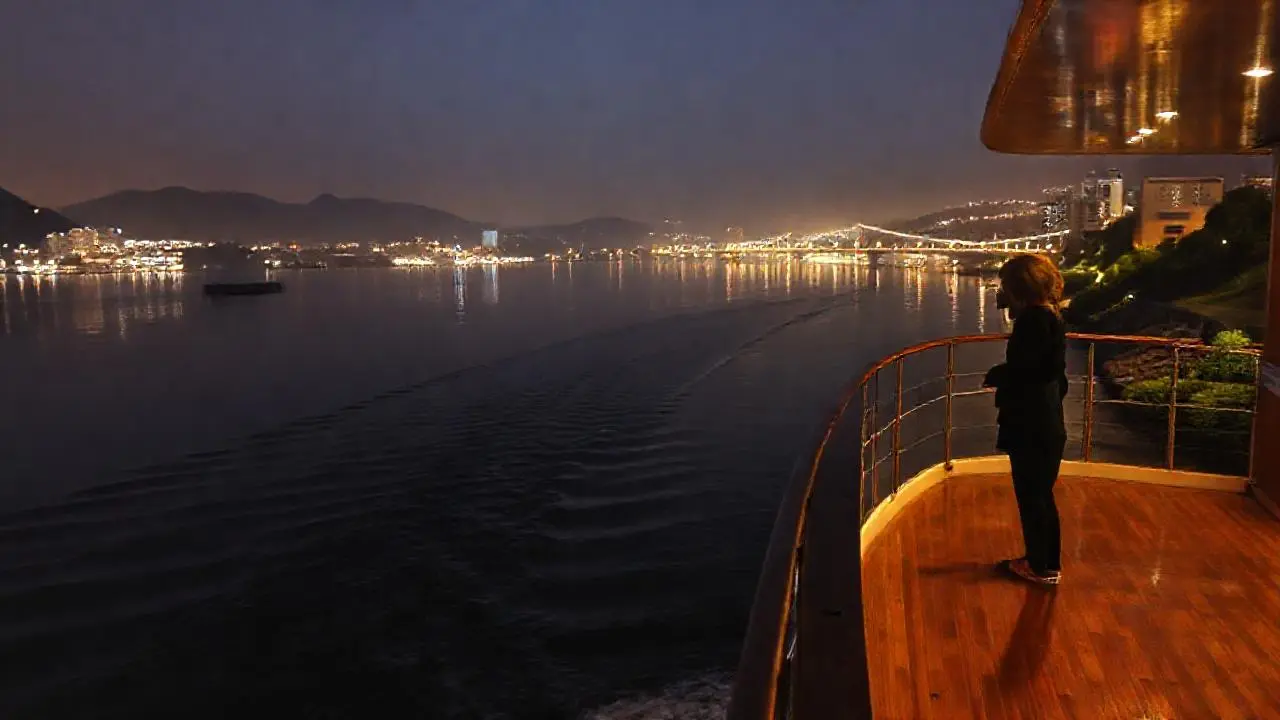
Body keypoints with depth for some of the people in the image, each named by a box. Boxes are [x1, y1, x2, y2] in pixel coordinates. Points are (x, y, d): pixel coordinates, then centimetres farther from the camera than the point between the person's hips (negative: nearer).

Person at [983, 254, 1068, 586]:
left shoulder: (1033, 318, -19)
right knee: (1041, 496, 19)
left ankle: (1042, 567, 17)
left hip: (1032, 427, -9)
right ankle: (1047, 562, 31)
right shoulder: (1050, 314, 10)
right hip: (1046, 423, 9)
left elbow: (1018, 370, -21)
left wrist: (991, 376, -5)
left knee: (1032, 497, 4)